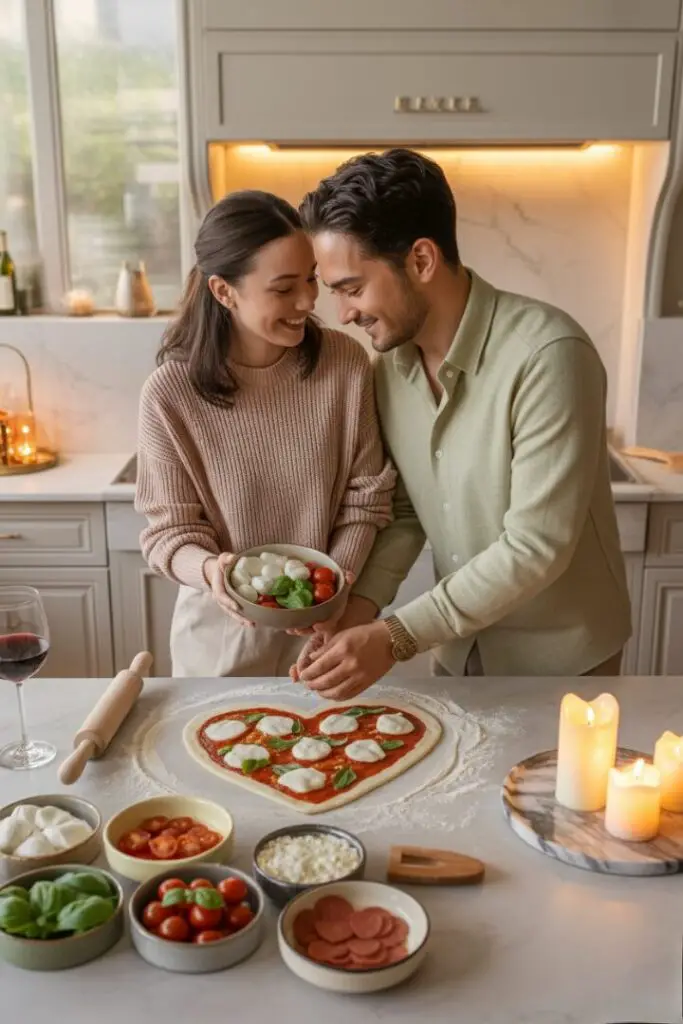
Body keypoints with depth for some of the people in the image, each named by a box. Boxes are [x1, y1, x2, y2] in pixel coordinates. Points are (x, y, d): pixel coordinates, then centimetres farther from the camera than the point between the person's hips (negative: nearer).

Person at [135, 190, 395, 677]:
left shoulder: (346, 364, -12)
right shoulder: (171, 393, -16)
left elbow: (365, 498, -5)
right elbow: (170, 530, -10)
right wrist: (208, 569, -29)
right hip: (222, 631, -1)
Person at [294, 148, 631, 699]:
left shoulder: (548, 355, -27)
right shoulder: (391, 359, -6)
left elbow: (536, 548, -27)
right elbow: (405, 509, 0)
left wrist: (397, 638, -27)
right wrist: (361, 608, -15)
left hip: (561, 660, -5)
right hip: (461, 648, 5)